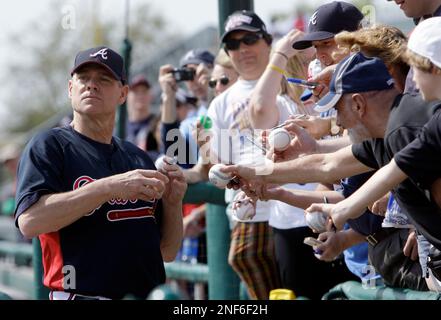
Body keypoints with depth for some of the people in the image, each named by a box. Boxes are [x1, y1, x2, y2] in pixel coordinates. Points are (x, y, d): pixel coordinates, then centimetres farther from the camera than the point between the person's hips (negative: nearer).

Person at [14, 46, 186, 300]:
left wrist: (173, 203, -5)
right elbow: (29, 221, -19)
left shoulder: (140, 159, 13)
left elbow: (168, 252, 13)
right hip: (83, 293, -5)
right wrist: (110, 187, -23)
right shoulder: (49, 146, -2)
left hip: (151, 293, 5)